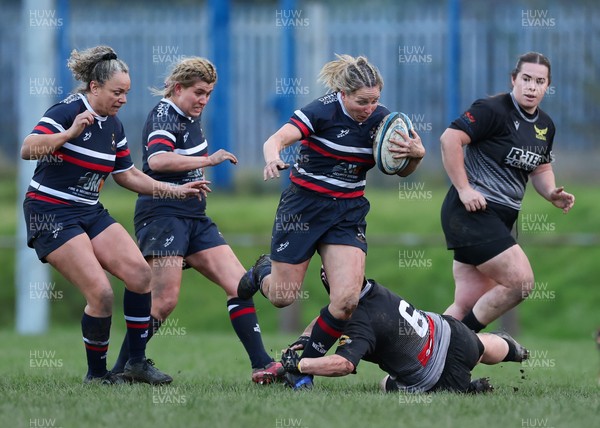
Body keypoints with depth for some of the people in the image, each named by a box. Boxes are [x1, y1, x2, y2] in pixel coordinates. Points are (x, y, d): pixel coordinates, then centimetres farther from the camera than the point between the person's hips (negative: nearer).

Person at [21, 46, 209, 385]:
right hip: (52, 214, -8)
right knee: (101, 293, -17)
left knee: (139, 272, -9)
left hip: (90, 213, 8)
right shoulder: (68, 111, -14)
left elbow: (127, 175, 20)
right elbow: (27, 149, -25)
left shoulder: (114, 126, 9)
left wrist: (176, 191, 16)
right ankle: (97, 374, 1)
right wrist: (69, 134, -37)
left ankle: (137, 361, 2)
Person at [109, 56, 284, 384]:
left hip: (194, 219, 9)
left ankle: (261, 365, -5)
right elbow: (157, 160, -31)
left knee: (240, 283, -3)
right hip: (162, 216, -9)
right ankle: (120, 369, -4)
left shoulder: (191, 117, 15)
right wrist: (209, 160, -31)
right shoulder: (164, 115, -11)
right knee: (165, 300, -16)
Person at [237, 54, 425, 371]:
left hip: (348, 213, 3)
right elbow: (277, 140, -31)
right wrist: (272, 159, -55)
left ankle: (305, 365, 4)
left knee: (347, 299, -15)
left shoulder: (380, 119, -4)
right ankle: (264, 271, 43)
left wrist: (416, 154, -16)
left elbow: (402, 170, 7)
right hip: (304, 206, -3)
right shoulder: (323, 111, -19)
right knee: (282, 297, 5)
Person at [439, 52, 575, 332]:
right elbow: (450, 139, -20)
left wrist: (551, 193, 6)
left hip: (500, 219, 9)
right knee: (521, 281, -17)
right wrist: (464, 189, -21)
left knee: (468, 304, 6)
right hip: (472, 211, -9)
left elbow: (540, 169, 27)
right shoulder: (493, 110, -12)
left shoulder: (545, 125, 14)